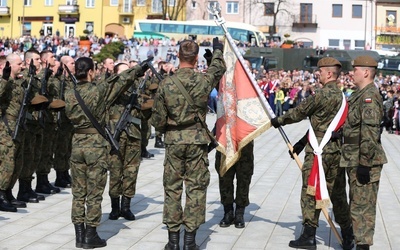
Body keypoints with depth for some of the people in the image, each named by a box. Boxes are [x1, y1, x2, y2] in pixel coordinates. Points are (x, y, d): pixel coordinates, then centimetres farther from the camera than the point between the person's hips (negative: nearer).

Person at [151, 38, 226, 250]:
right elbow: (219, 68, 17)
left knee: (172, 188, 8)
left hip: (173, 140, 1)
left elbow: (158, 119, -2)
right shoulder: (204, 80, -7)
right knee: (196, 188, 5)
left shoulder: (166, 84, -7)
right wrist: (217, 49, 36)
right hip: (197, 140, -1)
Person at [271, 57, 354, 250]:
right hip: (336, 151, 8)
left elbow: (300, 112, -5)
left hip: (319, 152, -8)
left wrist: (278, 121, 11)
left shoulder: (323, 95, -14)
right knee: (338, 194, 13)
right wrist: (302, 143, 16)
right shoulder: (341, 96, 14)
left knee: (310, 193, 0)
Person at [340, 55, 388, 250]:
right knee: (357, 204, 18)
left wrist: (365, 163, -24)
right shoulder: (359, 95, 15)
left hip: (364, 162, -11)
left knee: (362, 206, -5)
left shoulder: (370, 96, -18)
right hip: (355, 161, 11)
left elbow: (370, 132, -24)